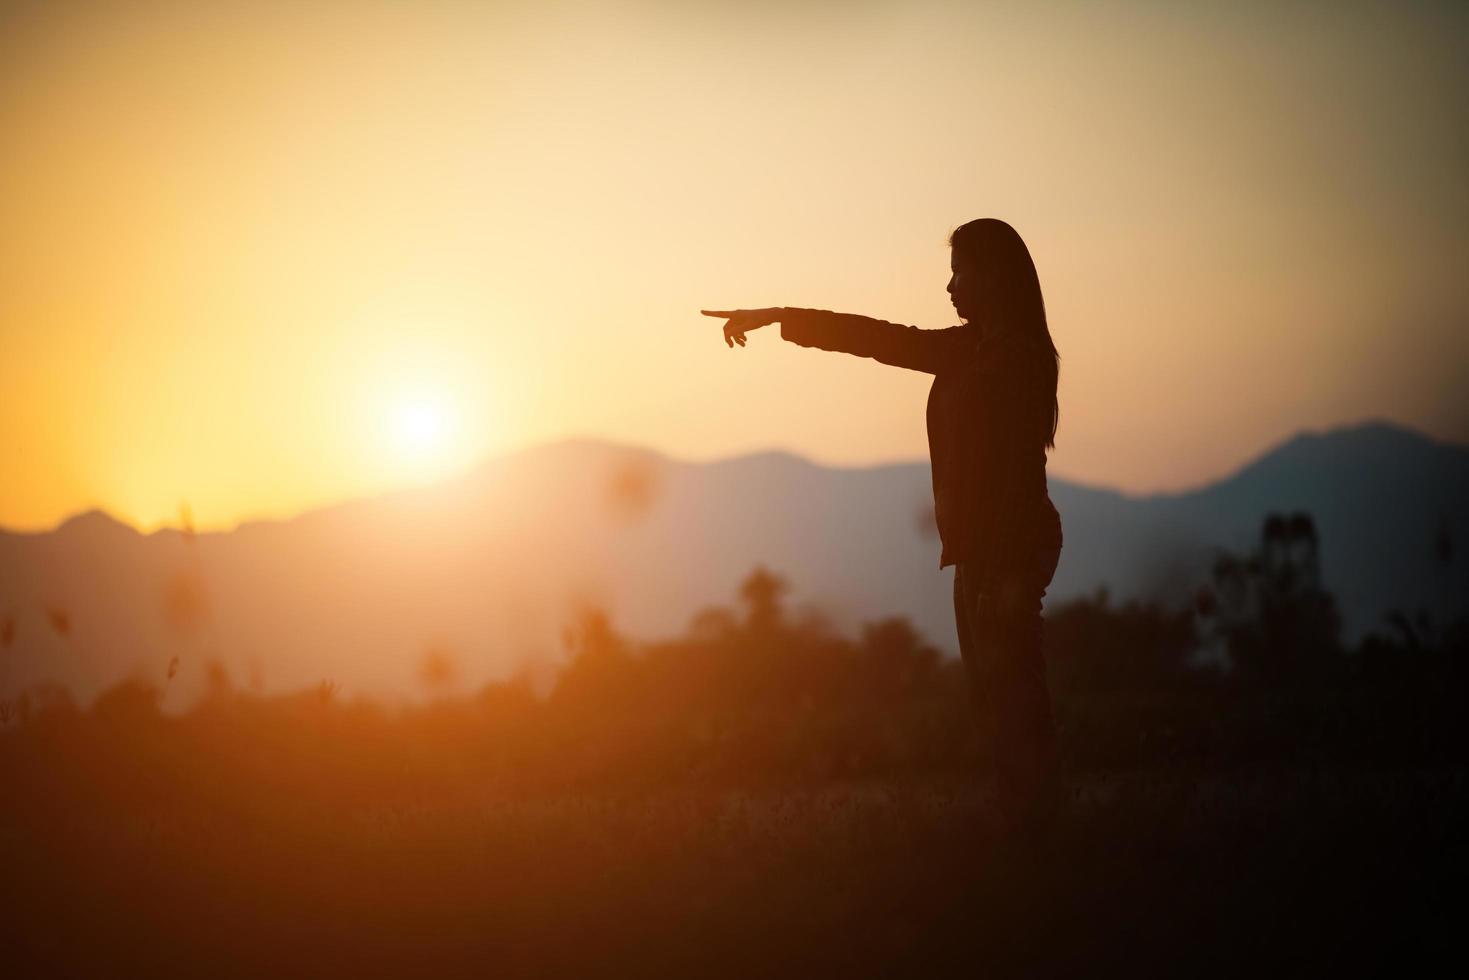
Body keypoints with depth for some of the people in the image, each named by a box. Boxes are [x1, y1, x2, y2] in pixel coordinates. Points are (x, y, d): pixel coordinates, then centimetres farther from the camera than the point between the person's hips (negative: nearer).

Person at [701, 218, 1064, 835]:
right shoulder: (972, 349, 14)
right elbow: (879, 339, 20)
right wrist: (778, 318, 19)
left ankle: (1032, 821, -5)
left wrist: (1011, 575, -22)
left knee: (1010, 692, -8)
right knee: (995, 693, 10)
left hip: (1009, 551, -10)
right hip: (981, 549, 10)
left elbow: (1021, 467, -19)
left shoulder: (1020, 354, -13)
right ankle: (1023, 822, 13)